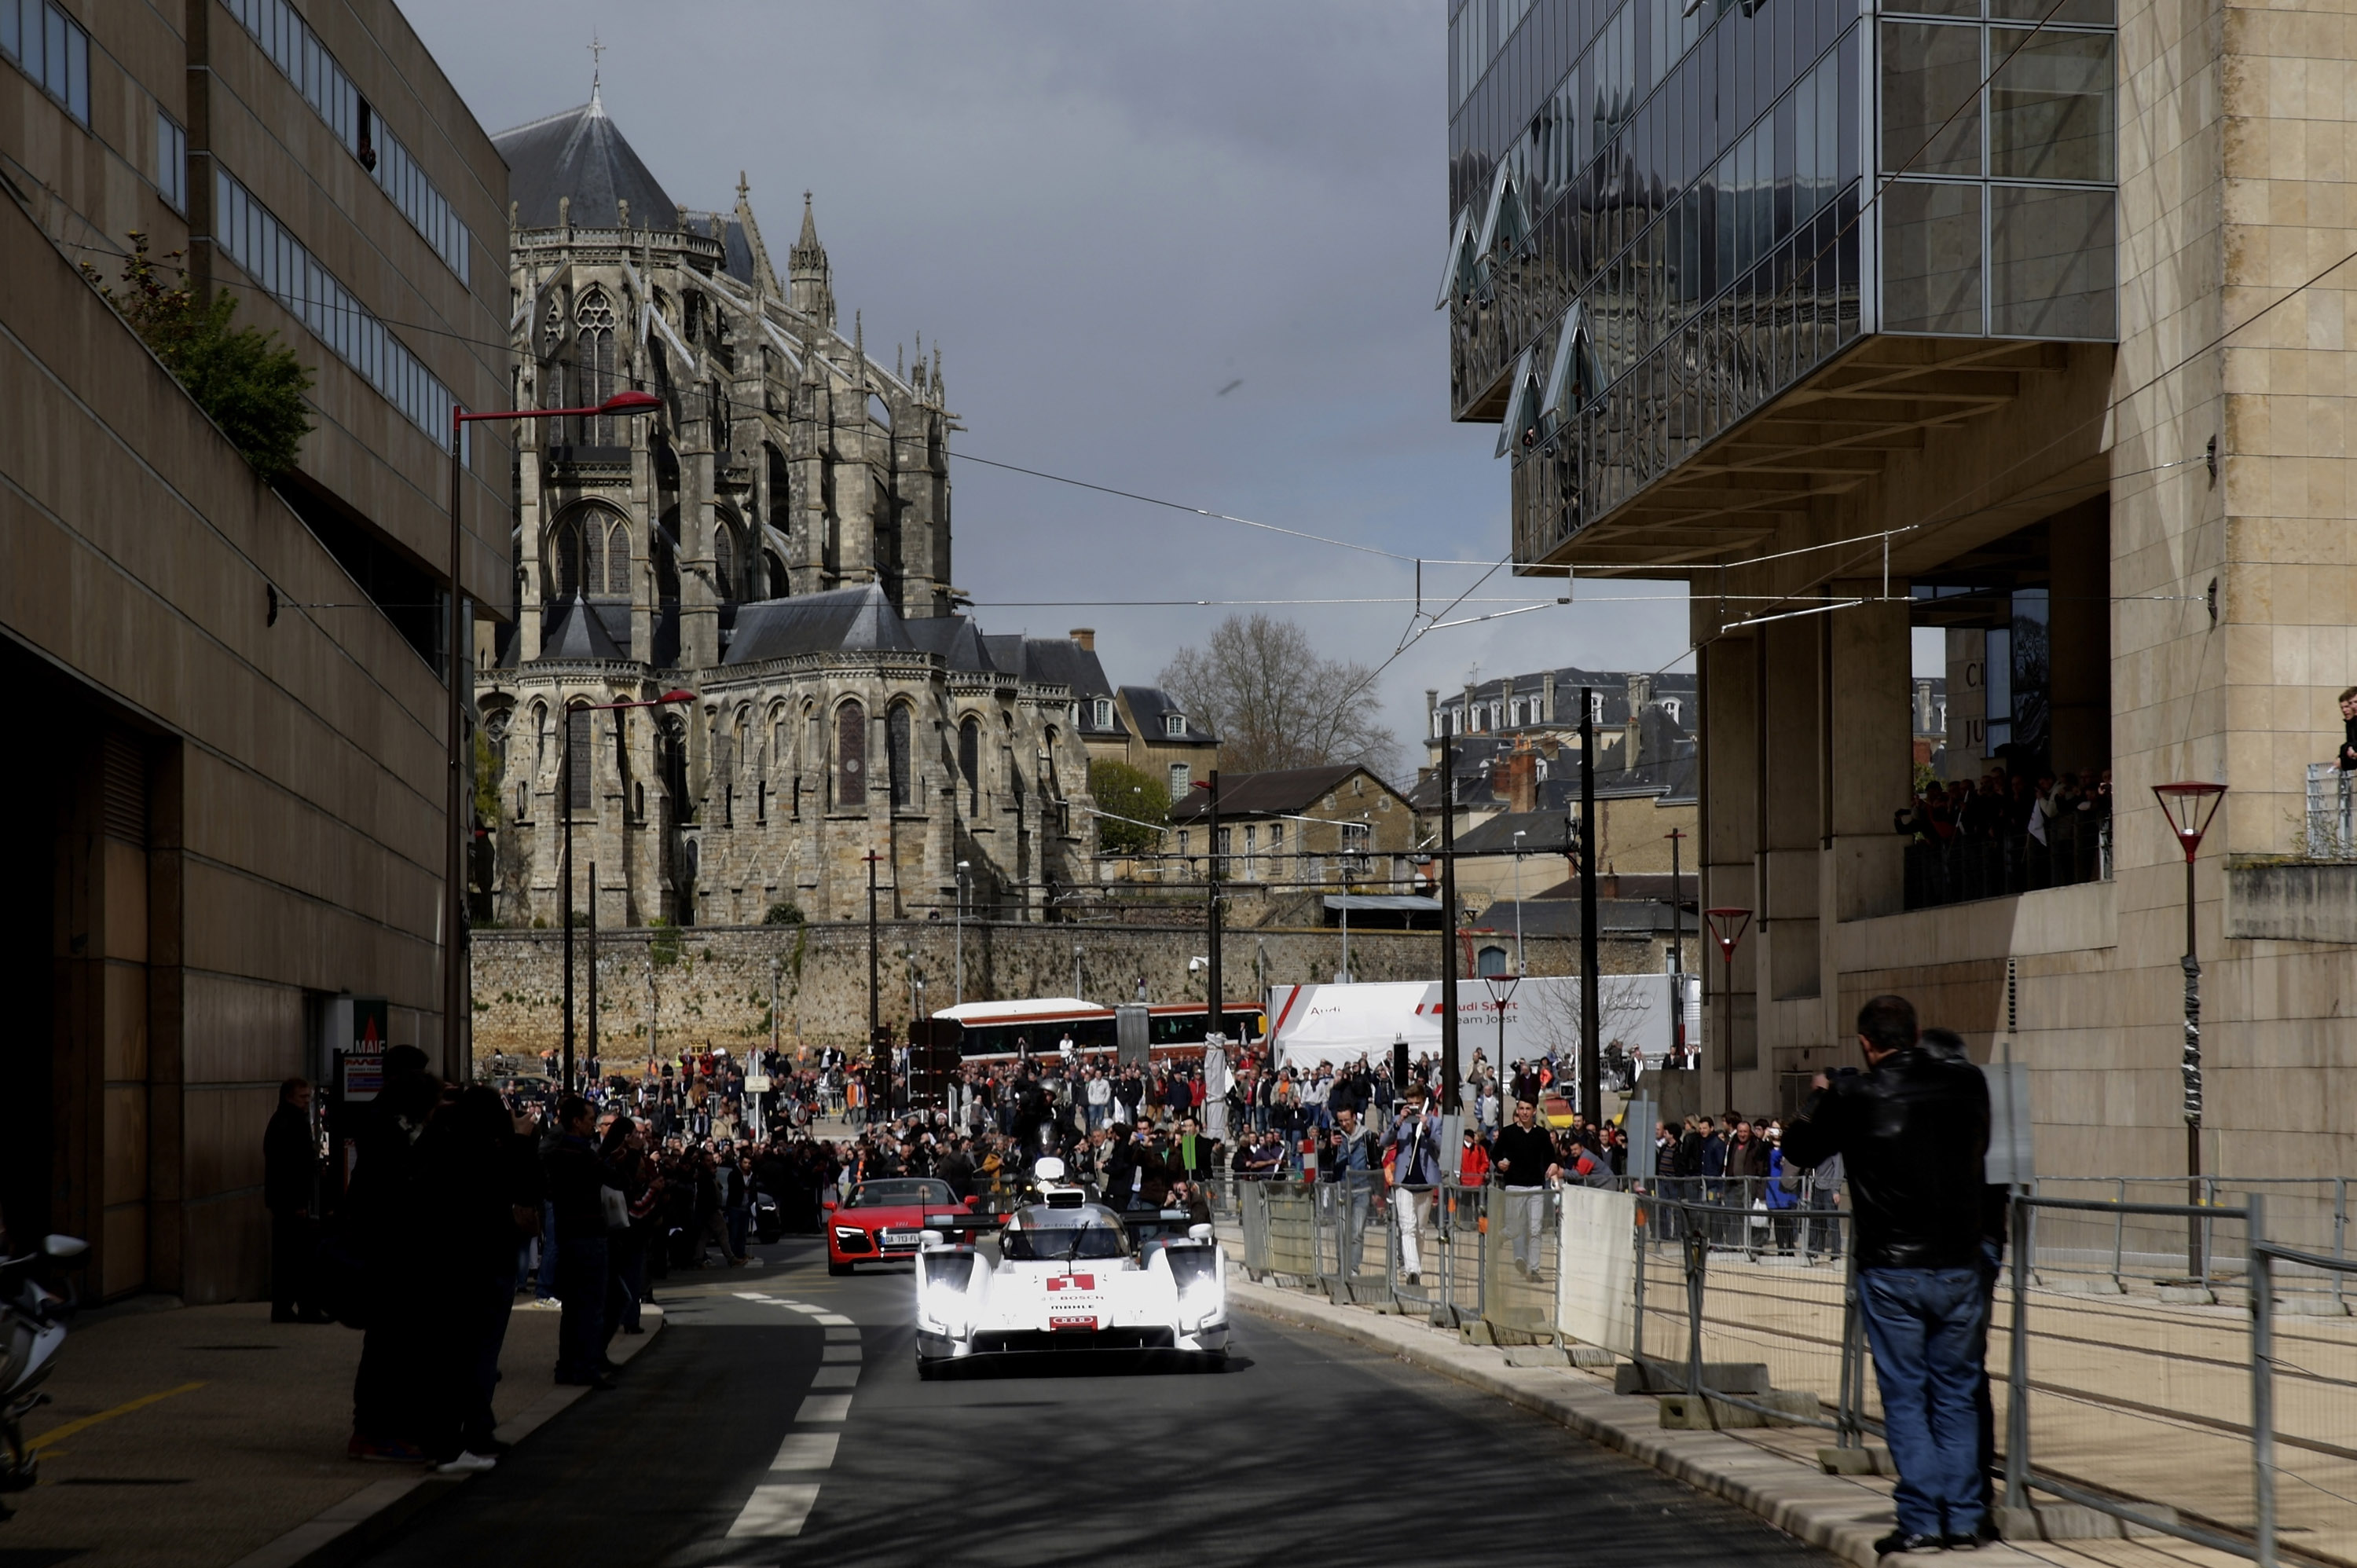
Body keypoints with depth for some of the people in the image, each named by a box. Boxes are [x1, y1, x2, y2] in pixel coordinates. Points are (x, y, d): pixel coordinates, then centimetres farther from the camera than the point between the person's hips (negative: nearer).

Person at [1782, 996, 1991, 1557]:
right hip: (1959, 1266, 3)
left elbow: (1798, 1147, 7)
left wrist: (1820, 1097, 26)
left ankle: (1920, 1521, 1)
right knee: (1956, 1395, 11)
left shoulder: (1853, 1097, -9)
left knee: (1905, 1396, 4)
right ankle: (1963, 1519, 11)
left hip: (1890, 1272, -3)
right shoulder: (1967, 1085, 0)